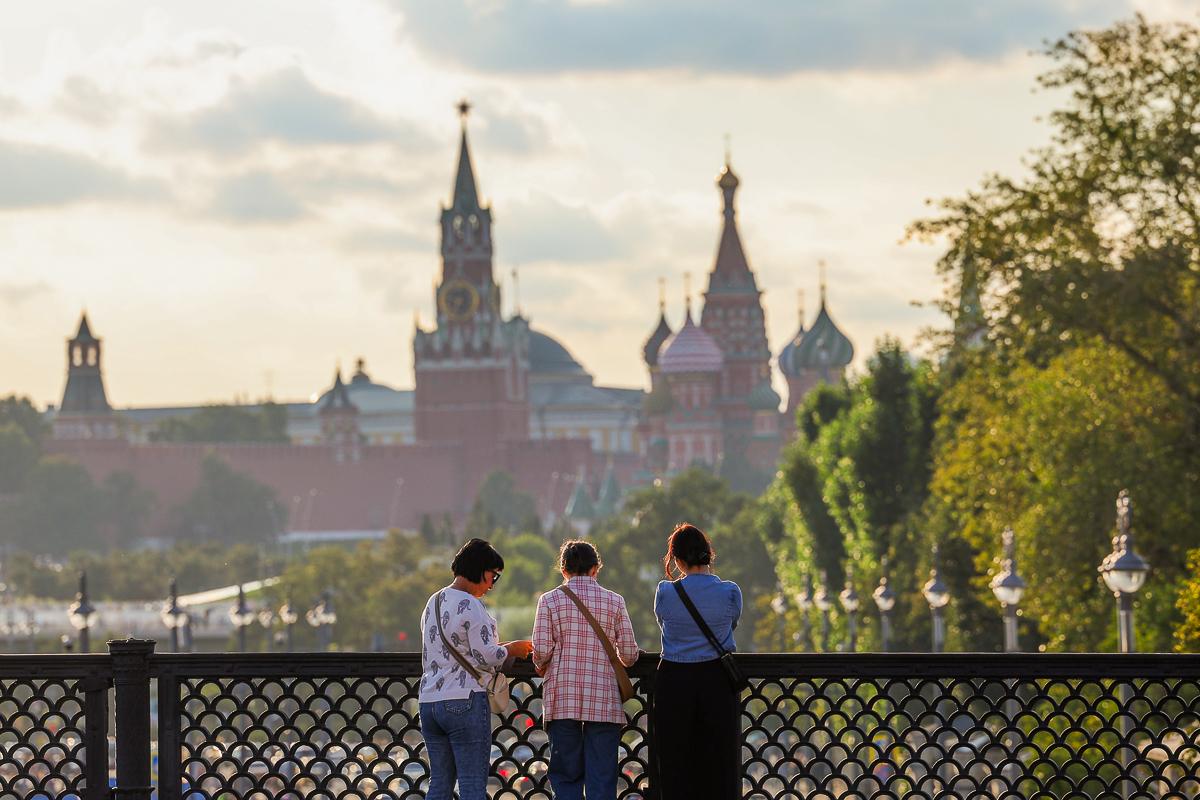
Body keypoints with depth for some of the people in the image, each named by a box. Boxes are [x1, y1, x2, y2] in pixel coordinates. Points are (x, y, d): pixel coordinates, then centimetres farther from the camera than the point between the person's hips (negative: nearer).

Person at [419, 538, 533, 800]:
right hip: (465, 701, -8)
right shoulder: (470, 606, -11)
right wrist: (512, 649, 5)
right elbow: (487, 658, -15)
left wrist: (498, 648, 23)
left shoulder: (433, 602, 16)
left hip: (429, 700, 8)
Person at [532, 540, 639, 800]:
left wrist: (541, 666, 18)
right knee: (602, 778, 2)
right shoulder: (614, 601, 5)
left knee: (565, 778, 5)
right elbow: (629, 654, 3)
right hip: (604, 700, 0)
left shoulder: (550, 600, 2)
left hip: (562, 700, 0)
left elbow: (542, 651, -4)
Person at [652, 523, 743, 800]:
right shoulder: (729, 592, -6)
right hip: (717, 682, 0)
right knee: (718, 766, 5)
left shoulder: (666, 592, -7)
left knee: (676, 766, 5)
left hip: (674, 682, 0)